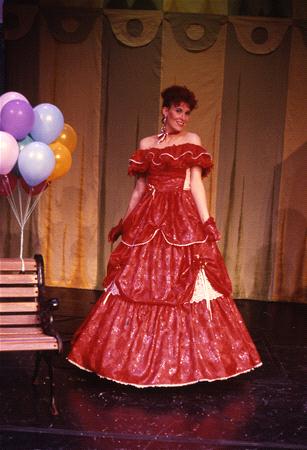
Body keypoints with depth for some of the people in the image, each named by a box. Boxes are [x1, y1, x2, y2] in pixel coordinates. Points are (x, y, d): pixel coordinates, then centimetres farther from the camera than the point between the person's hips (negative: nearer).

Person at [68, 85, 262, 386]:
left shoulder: (192, 141, 6)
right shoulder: (146, 145, 12)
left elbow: (196, 183, -1)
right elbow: (139, 187, 15)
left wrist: (206, 221, -11)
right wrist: (124, 223, 13)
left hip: (183, 219, -2)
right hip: (148, 218, 3)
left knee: (183, 283, -4)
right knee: (141, 281, 2)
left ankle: (185, 357, 8)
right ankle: (138, 353, 16)